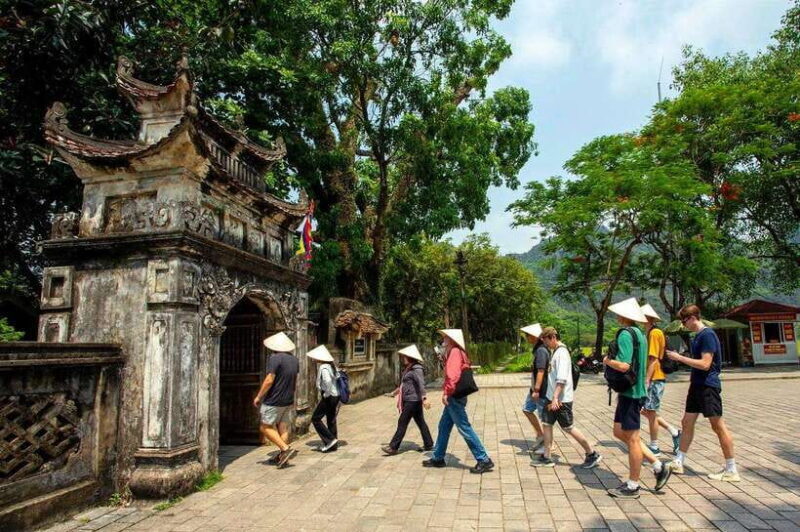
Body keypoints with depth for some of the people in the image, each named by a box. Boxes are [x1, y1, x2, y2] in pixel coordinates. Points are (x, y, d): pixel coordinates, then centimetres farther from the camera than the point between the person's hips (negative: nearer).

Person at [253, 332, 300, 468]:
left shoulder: (275, 358, -17)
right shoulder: (294, 360, 8)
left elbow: (269, 380, -21)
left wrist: (258, 397, -10)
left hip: (274, 401, -7)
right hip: (288, 401, 7)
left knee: (266, 427, 3)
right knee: (283, 428, 12)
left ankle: (286, 449, -7)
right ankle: (283, 457, 16)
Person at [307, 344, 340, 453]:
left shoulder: (323, 367, -17)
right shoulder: (331, 366, 10)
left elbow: (327, 381, -32)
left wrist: (326, 394, -17)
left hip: (328, 397, -9)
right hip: (336, 396, 9)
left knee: (315, 418, 2)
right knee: (331, 420, 15)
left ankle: (330, 439, 0)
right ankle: (333, 444, 21)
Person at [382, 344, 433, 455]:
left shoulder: (416, 369, -16)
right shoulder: (408, 369, 13)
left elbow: (421, 384, -27)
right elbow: (405, 384, 26)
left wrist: (424, 398, -37)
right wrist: (397, 391, 36)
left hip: (412, 400, -9)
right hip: (409, 400, 9)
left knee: (402, 423, -5)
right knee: (420, 422, 13)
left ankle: (393, 447, 1)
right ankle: (429, 444, 21)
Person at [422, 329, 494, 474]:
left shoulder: (455, 351, -14)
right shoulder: (457, 352, 15)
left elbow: (453, 374, -24)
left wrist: (446, 392, -22)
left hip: (454, 396, -10)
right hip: (454, 396, 10)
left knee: (464, 428, -6)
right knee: (444, 426, 16)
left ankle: (484, 460, -1)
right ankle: (437, 458, 26)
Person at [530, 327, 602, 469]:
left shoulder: (562, 352, -18)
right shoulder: (554, 351, 11)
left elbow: (562, 378, -26)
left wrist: (555, 398, -31)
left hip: (561, 399, -9)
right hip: (552, 397, 9)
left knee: (568, 428, 1)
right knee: (547, 424, 8)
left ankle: (592, 455, 16)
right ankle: (546, 458, 15)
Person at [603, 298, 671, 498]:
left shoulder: (626, 334, -18)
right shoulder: (639, 334, 14)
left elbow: (623, 365, -26)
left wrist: (607, 361, -8)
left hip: (630, 392, -10)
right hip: (632, 391, 10)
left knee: (632, 438, 1)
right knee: (620, 432, 17)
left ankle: (632, 486, 12)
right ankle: (658, 466, 21)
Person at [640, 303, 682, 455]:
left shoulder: (654, 333, -15)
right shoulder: (651, 333, 14)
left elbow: (654, 359, -19)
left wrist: (647, 380, -20)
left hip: (655, 379, -9)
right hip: (653, 378, 9)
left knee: (650, 412, 0)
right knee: (646, 410, 14)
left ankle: (654, 447, 11)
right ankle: (674, 432, 20)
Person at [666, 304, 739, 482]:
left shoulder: (707, 335, -16)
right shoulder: (698, 336, 12)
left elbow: (705, 364, -22)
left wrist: (679, 357, -18)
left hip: (708, 386, -10)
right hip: (697, 385, 10)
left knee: (718, 426, -2)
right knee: (687, 422, 12)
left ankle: (731, 470, 9)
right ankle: (678, 463, 20)